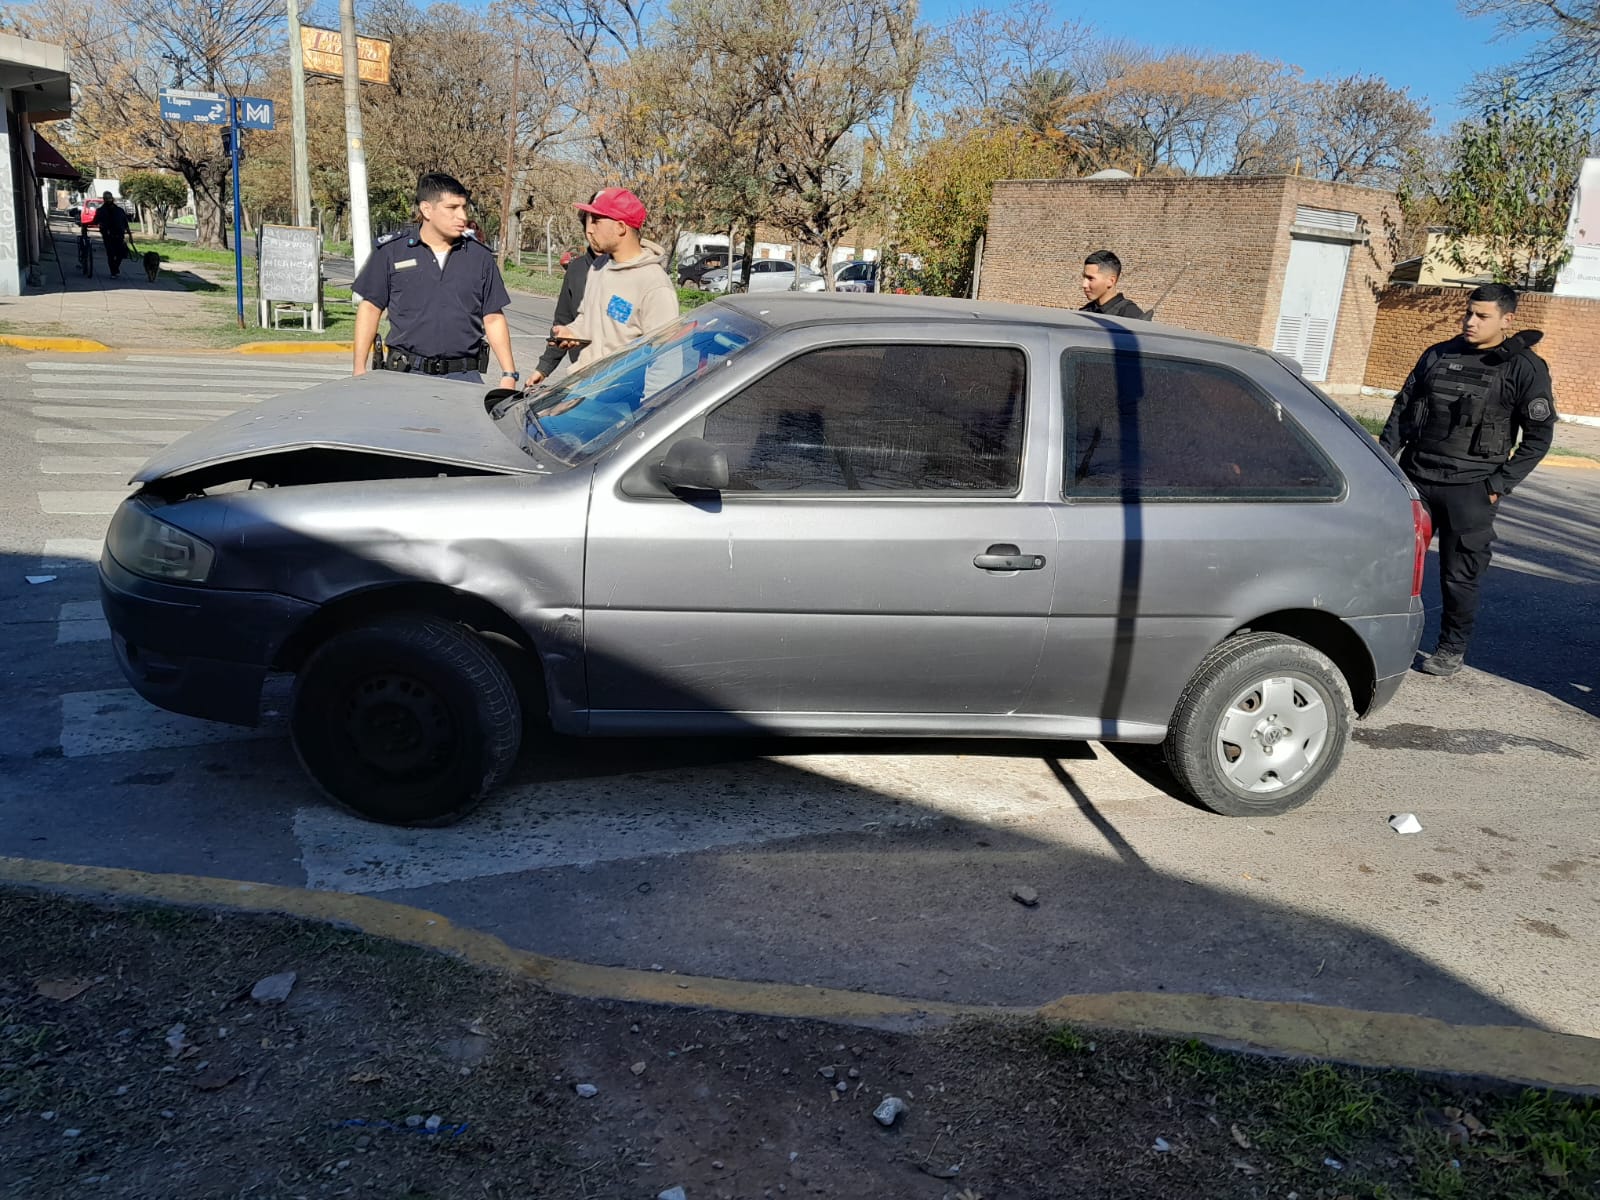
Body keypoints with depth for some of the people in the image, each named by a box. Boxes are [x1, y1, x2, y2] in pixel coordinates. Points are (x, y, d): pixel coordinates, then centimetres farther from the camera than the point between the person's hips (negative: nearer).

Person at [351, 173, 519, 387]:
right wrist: (359, 369, 4)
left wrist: (509, 374, 3)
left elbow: (493, 319, 10)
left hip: (464, 377, 1)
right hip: (405, 376, -1)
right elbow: (370, 308, 9)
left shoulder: (480, 256, 9)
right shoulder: (391, 252, 5)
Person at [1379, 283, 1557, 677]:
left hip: (1470, 488, -4)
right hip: (1415, 478, 4)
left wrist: (1499, 485, -9)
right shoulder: (1437, 356, 9)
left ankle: (1452, 648, 19)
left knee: (1460, 575, 2)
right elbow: (1402, 409, 15)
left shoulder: (1525, 368, -3)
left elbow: (1539, 436, -2)